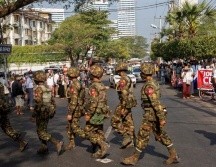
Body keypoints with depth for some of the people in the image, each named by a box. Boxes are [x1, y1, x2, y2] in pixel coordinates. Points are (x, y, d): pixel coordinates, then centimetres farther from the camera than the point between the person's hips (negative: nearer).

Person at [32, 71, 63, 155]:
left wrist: (34, 113, -14)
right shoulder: (48, 88, 8)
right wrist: (53, 111, 19)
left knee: (41, 132, -2)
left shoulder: (38, 89, -17)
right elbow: (52, 100, 11)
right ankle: (44, 148, 23)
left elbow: (38, 103, -23)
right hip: (48, 112, 8)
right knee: (43, 130, 20)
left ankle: (57, 143, -13)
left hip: (41, 113, -8)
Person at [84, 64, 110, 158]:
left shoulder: (94, 86, -19)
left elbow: (93, 102, -25)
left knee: (88, 131, 0)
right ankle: (101, 151, 17)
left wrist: (88, 114, -19)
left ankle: (103, 145, -9)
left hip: (96, 113, -9)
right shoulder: (102, 86, 10)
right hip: (102, 112, 9)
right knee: (99, 131, 15)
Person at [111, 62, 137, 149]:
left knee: (115, 121, -4)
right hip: (129, 103, 10)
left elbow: (124, 94, -24)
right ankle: (130, 141, 18)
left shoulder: (123, 80, -18)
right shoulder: (128, 79, 13)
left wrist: (123, 108, -24)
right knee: (128, 122, 13)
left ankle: (126, 137, -6)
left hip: (125, 104, -10)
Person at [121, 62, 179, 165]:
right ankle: (173, 155, 21)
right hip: (154, 114, 10)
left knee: (142, 136, 1)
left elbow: (156, 103, -26)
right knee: (160, 135, 16)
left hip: (151, 115, -10)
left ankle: (134, 158, 12)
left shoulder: (149, 86, -21)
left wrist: (161, 118, -26)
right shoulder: (153, 83, 11)